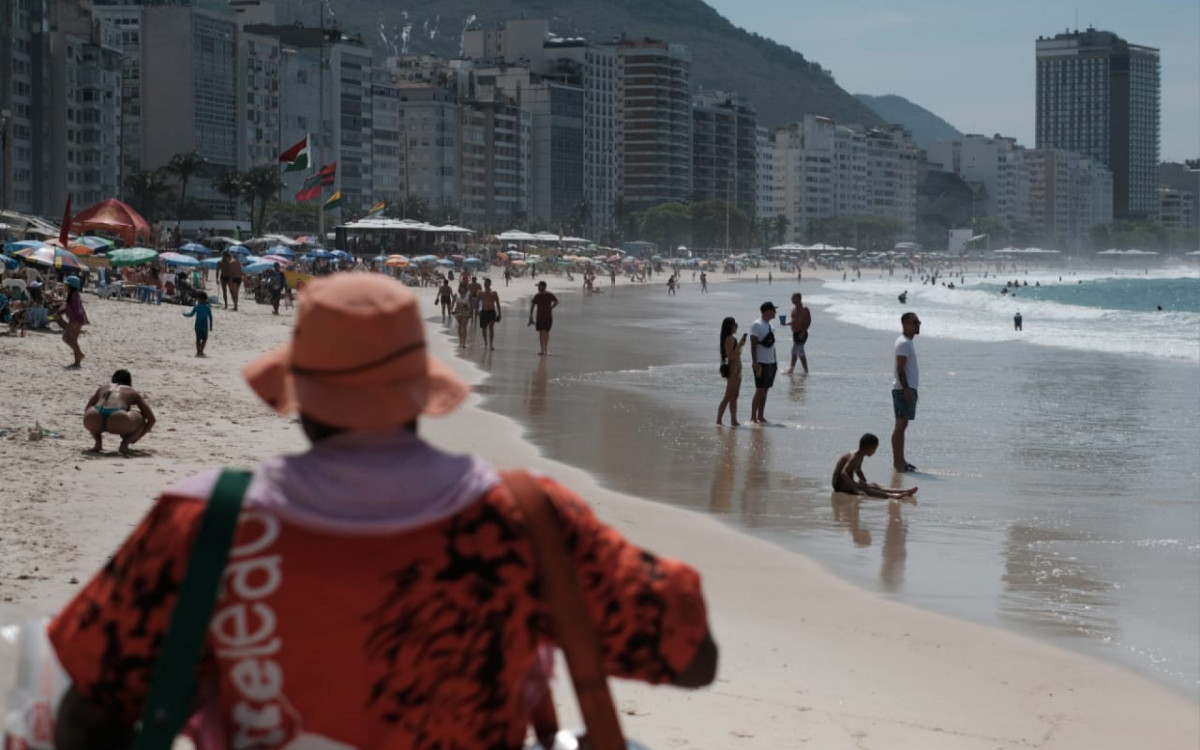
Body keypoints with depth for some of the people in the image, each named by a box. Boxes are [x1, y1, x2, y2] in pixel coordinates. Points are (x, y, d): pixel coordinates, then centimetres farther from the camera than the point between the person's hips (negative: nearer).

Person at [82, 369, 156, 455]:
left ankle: (98, 443, 16)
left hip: (93, 421, 3)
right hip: (118, 422, -3)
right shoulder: (133, 393, 30)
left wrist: (95, 434, 60)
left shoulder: (103, 388, 37)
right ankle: (124, 443, 5)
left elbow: (86, 409, 49)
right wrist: (137, 436, 43)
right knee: (141, 417, 25)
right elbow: (152, 419, 28)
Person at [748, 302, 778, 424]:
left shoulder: (770, 325, 15)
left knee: (765, 391, 9)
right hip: (761, 363, -8)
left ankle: (761, 416, 14)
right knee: (760, 390, -8)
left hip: (770, 363, 8)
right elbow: (753, 345, -16)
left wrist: (775, 361, 19)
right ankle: (753, 417, -4)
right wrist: (755, 362, -23)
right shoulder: (757, 325, -11)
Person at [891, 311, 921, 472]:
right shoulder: (903, 343, -14)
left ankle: (900, 460, 16)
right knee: (901, 425, -10)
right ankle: (898, 461, -11)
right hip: (904, 389, -10)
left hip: (908, 389, 10)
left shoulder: (908, 342, 18)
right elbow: (900, 368, -20)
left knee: (902, 425, 12)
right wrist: (906, 389, -24)